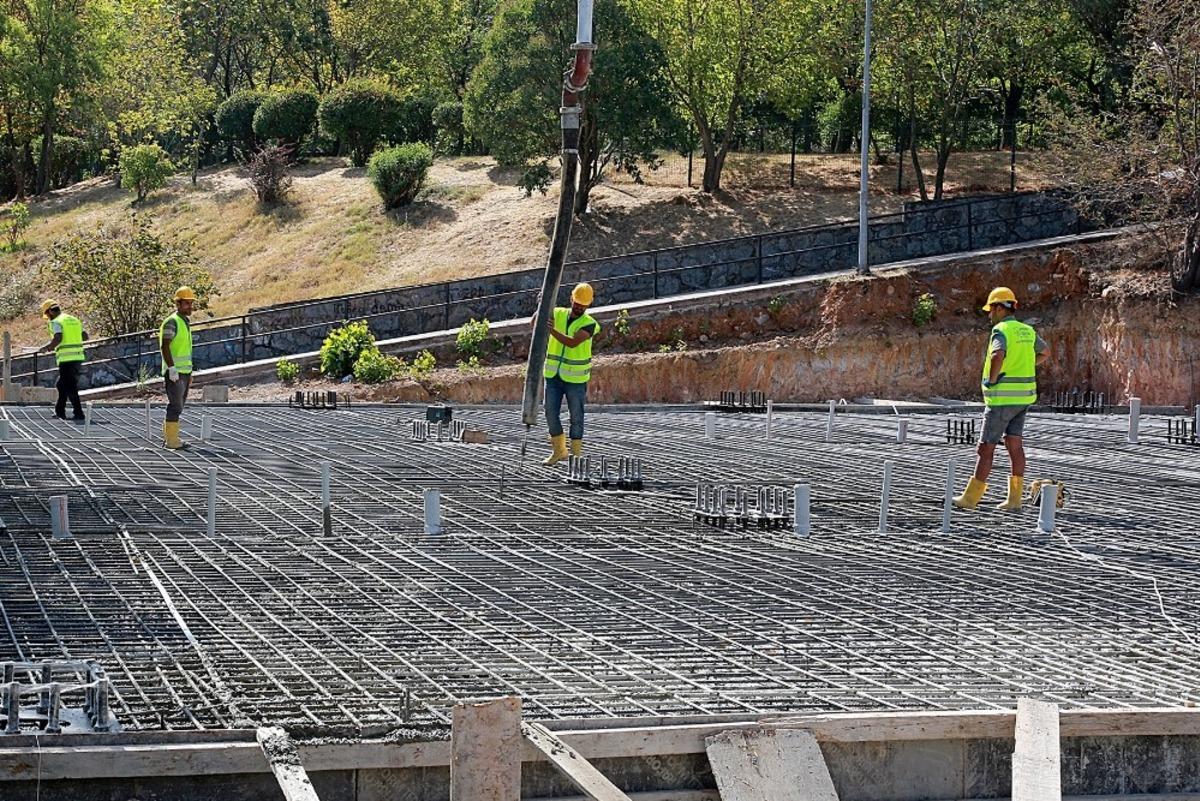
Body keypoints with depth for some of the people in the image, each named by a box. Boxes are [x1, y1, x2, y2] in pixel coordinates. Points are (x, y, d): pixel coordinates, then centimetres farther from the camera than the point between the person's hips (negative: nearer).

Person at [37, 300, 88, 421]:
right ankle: (60, 412, 22)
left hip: (66, 358, -8)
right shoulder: (74, 320, 17)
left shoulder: (56, 322, -6)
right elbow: (85, 336, 19)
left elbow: (57, 339, -21)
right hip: (78, 356, 8)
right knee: (62, 385, 19)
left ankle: (78, 413, -8)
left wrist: (44, 348, -8)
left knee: (70, 387, -4)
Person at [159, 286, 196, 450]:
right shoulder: (172, 322, -12)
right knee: (175, 406, -10)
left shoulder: (185, 322, 17)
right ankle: (172, 440, -10)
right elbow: (165, 347, -19)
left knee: (177, 406, 12)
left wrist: (189, 372, 22)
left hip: (184, 371, 9)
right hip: (174, 372, -9)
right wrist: (172, 369, -24)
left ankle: (167, 437, 18)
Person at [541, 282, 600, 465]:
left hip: (575, 378, -4)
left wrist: (553, 330, -39)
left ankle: (576, 453, 15)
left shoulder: (589, 324, -10)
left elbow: (572, 342, -26)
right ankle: (559, 450, 22)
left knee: (576, 416, 3)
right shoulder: (558, 314, 3)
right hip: (553, 375, 4)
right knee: (551, 413, 6)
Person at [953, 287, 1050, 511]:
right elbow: (1045, 353, 29)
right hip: (1024, 394, 8)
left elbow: (997, 356, -34)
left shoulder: (1001, 330, -14)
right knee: (1014, 444, 8)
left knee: (986, 447, -2)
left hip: (1002, 396, -8)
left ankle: (971, 497, 2)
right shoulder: (1027, 331, 11)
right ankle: (1015, 497, 5)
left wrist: (992, 379, -19)